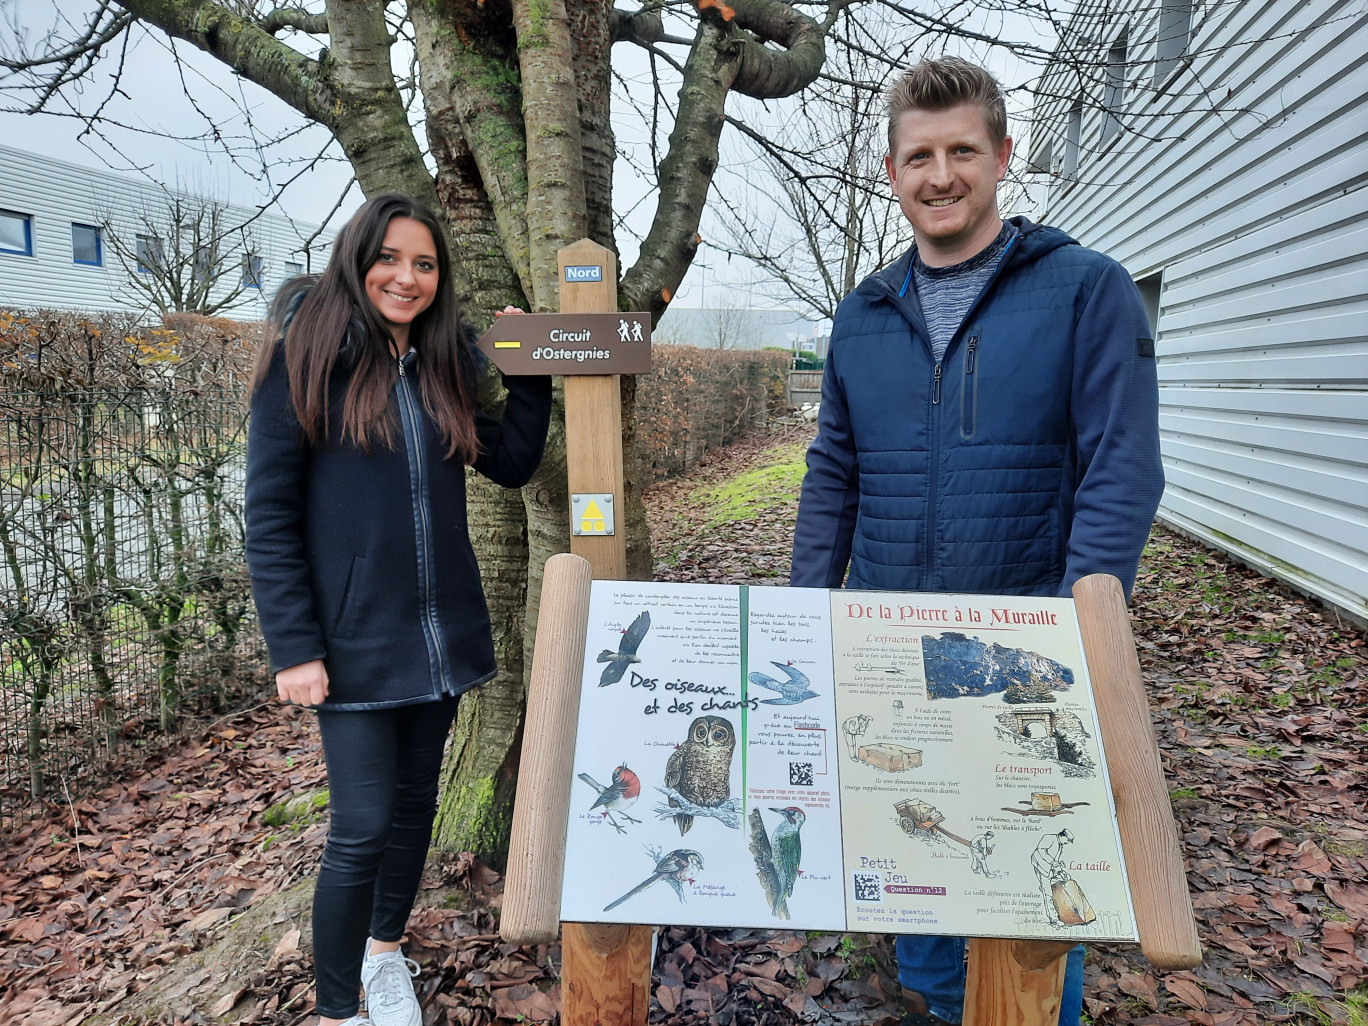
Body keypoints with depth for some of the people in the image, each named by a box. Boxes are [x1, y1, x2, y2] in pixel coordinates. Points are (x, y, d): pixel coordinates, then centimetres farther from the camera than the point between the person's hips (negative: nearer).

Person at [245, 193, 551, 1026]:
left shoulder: (442, 364, 7)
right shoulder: (307, 358, -7)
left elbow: (511, 464, 9)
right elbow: (268, 513, -10)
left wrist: (534, 371, 0)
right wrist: (293, 647, -14)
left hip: (441, 634, 5)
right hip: (354, 641, -5)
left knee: (416, 802, 17)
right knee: (363, 827, -2)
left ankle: (385, 950, 42)